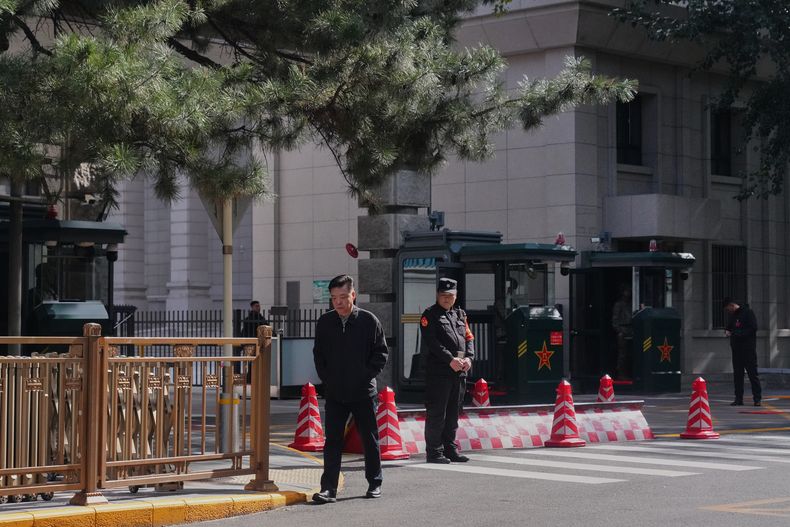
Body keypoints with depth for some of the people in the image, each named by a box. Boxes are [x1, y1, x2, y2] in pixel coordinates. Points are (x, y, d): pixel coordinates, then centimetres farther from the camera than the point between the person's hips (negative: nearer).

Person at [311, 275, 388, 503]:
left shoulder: (369, 320, -4)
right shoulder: (325, 322, 3)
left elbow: (381, 353, 0)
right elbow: (318, 354, 13)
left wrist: (365, 375, -8)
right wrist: (326, 379, 3)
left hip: (363, 392, -2)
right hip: (334, 393, 2)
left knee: (370, 439, 9)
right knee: (332, 440, -2)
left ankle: (375, 483, 22)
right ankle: (329, 488, -2)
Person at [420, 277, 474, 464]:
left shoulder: (460, 315, 19)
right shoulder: (430, 315, -1)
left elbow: (469, 338, 15)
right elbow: (431, 342, -12)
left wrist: (468, 358, -4)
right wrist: (450, 359, -20)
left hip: (460, 372, 6)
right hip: (438, 370, -6)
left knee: (453, 413, 11)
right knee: (436, 413, -6)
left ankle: (450, 449, 18)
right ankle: (434, 452, -2)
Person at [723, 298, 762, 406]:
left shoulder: (748, 313, -7)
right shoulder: (732, 316, 16)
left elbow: (753, 328, -14)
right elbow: (728, 327, 26)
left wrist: (736, 333, -18)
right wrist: (727, 331, 1)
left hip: (748, 349, -7)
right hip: (736, 349, 7)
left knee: (752, 373, -5)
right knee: (737, 374, 6)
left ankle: (757, 398, -4)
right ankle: (738, 399, 10)